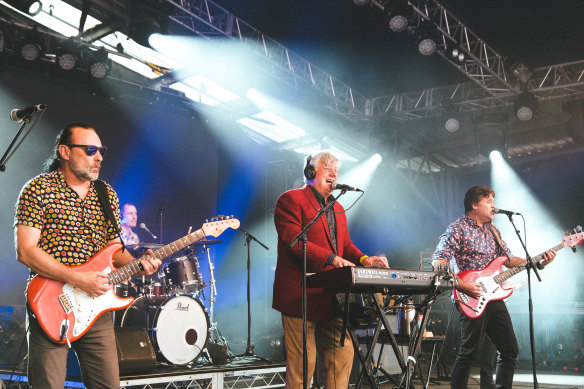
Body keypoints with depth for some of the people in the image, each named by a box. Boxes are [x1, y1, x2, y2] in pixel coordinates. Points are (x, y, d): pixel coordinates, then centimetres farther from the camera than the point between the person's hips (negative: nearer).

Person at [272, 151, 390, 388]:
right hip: (301, 296, -7)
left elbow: (345, 244, 21)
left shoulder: (337, 208, 23)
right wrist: (331, 258, -23)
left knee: (343, 354, 4)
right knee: (303, 362, -4)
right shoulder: (291, 199, -3)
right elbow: (293, 240, -15)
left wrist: (362, 259, -1)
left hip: (331, 297, 7)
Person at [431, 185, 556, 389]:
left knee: (510, 350, 11)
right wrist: (459, 284, -25)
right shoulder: (458, 228, -7)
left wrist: (539, 263, 7)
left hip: (494, 297, 8)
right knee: (469, 351, -7)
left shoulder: (492, 231, 18)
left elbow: (509, 259, 20)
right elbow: (438, 261, -15)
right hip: (472, 299, -8)